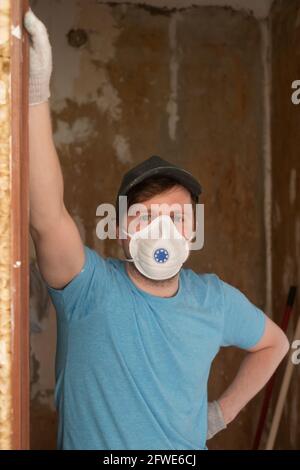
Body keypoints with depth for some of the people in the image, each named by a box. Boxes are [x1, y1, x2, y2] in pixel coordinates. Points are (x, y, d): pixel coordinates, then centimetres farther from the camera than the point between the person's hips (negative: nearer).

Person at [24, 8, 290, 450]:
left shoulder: (216, 300, -7)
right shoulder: (91, 288, -20)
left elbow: (273, 343, 12)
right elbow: (48, 220, -39)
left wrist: (223, 410, 6)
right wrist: (37, 95, -48)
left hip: (187, 447, 3)